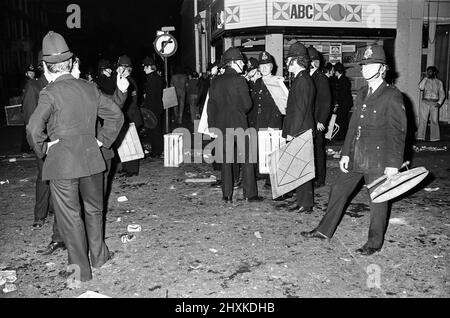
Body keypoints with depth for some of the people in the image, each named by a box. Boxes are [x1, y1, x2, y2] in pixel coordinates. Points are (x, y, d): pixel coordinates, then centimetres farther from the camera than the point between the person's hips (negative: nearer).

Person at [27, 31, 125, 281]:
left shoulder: (51, 93, -13)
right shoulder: (90, 89, 2)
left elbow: (34, 128, -24)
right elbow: (116, 114, 8)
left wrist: (43, 148, -7)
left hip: (61, 164, -4)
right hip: (91, 159, 5)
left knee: (70, 217, 8)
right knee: (94, 209, 21)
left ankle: (81, 269, 19)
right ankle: (98, 255, 36)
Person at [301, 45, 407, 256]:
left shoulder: (392, 96, -10)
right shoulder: (361, 93, 12)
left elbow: (398, 132, -12)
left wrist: (393, 163, -15)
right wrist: (346, 153, 9)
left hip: (378, 159, -7)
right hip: (355, 157, 7)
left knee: (378, 200, 5)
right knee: (338, 191, 13)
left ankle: (374, 242, 23)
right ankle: (325, 231, 27)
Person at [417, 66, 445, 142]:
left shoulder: (439, 82, 11)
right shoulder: (425, 80, 9)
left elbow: (442, 94, 10)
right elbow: (421, 87, -12)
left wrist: (439, 102, -4)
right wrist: (426, 78, -8)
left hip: (434, 103, 1)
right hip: (425, 102, 0)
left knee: (434, 121, -2)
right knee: (422, 120, -8)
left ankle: (435, 138, 5)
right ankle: (420, 137, -6)